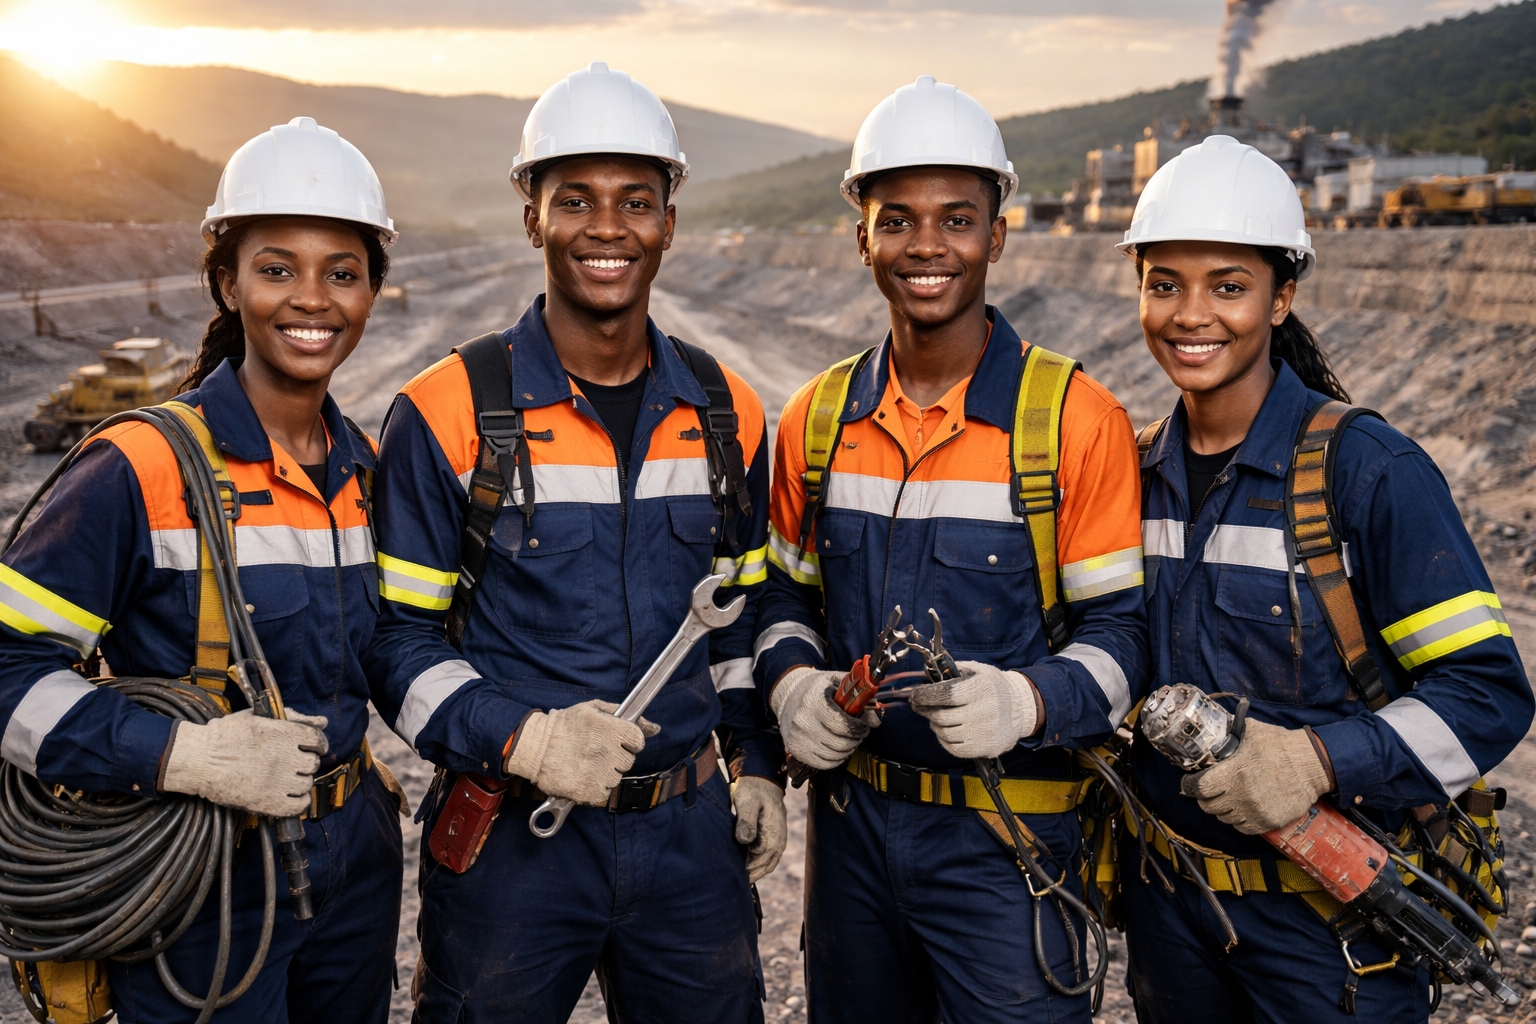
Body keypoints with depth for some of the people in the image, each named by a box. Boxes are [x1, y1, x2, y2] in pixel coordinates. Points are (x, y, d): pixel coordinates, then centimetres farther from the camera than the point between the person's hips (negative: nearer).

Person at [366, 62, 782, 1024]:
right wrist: (523, 739, -19)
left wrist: (758, 763, 8)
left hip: (691, 832, 3)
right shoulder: (449, 413, -8)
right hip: (511, 836, -3)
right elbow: (399, 631, -6)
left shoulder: (727, 415, 4)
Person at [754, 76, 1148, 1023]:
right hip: (850, 823, 4)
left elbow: (1121, 626, -9)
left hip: (1007, 839, -4)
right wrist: (793, 684, -6)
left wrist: (1024, 701, -27)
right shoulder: (814, 422, 4)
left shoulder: (1079, 421, -10)